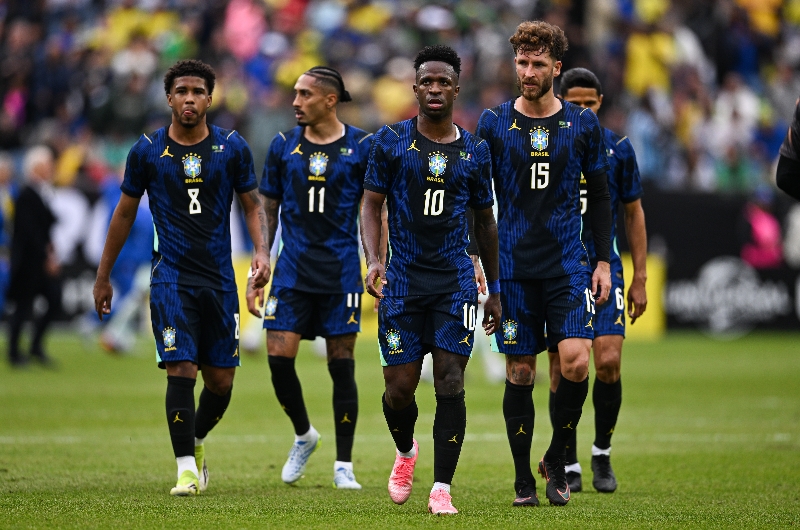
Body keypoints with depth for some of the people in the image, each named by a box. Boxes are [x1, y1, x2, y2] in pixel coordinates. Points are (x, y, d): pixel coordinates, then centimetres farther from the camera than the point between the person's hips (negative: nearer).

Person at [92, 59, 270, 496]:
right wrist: (103, 276, 13)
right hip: (171, 276, -2)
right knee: (181, 370, -15)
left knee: (221, 381, 6)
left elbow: (252, 205, 10)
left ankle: (196, 441, 34)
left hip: (219, 279, 2)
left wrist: (262, 251, -9)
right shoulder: (147, 151, 0)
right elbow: (125, 213, 10)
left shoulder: (232, 148, 2)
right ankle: (187, 468, -9)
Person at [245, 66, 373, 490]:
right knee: (278, 357, -7)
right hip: (292, 271, 2)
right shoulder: (283, 146, 6)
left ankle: (343, 465, 8)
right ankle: (303, 435, 20)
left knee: (341, 363, 0)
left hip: (341, 272, -2)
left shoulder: (361, 147, 0)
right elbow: (267, 211, 10)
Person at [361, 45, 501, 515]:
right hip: (403, 281, -1)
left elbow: (485, 221, 15)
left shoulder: (475, 151, 7)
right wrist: (374, 260, -15)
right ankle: (406, 451, 32)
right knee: (400, 387, 0)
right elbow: (372, 206, 2)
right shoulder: (391, 141, 2)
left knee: (451, 383, -9)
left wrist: (495, 290, 15)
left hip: (456, 281, 1)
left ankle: (442, 489, -4)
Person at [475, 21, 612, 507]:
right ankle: (524, 478, 11)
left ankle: (557, 457, 7)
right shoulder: (493, 124, 3)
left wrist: (603, 261, 6)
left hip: (569, 265, 0)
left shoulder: (583, 125, 5)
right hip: (514, 266, 0)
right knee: (520, 371, 2)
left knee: (576, 360, -14)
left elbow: (600, 197, 11)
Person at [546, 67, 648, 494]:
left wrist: (640, 279, 7)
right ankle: (569, 465, 9)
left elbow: (634, 214, 10)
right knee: (562, 370, -2)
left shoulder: (617, 148, 2)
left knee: (608, 362, -12)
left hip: (604, 268, 1)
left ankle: (602, 453, 8)